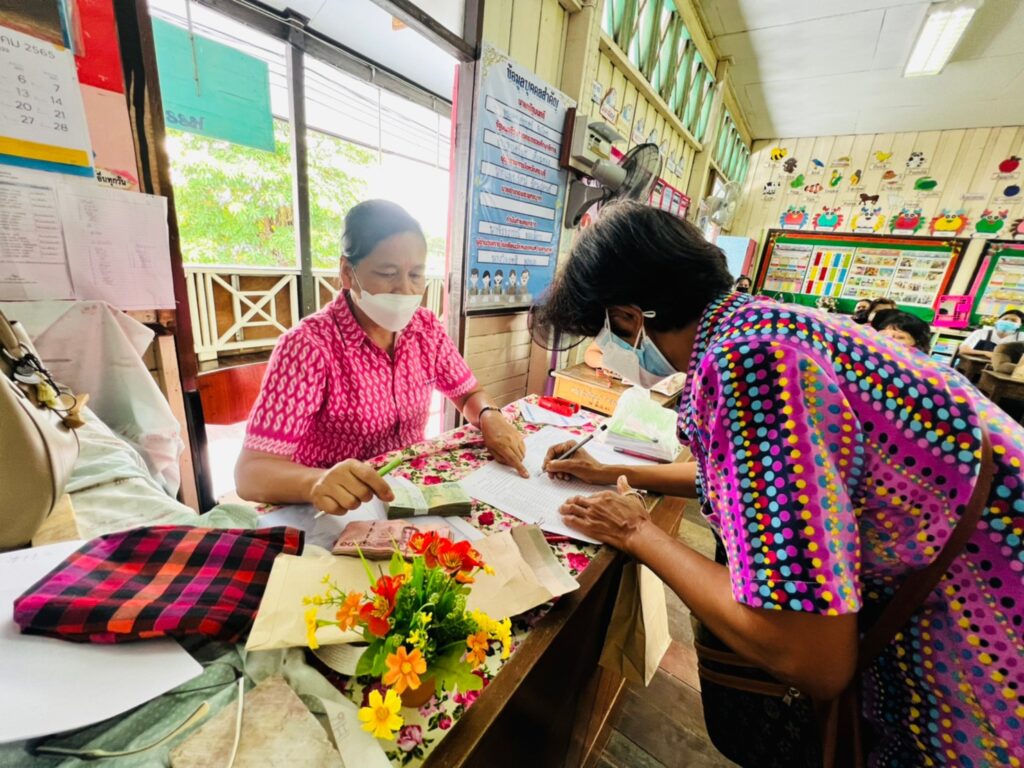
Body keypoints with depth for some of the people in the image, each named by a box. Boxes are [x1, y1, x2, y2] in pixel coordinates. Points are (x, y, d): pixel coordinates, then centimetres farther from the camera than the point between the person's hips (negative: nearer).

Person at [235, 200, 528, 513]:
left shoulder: (426, 328, -4)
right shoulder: (307, 346, -18)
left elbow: (469, 394, 6)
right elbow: (251, 471, -22)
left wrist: (490, 418, -16)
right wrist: (316, 483, -43)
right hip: (338, 515, -3)